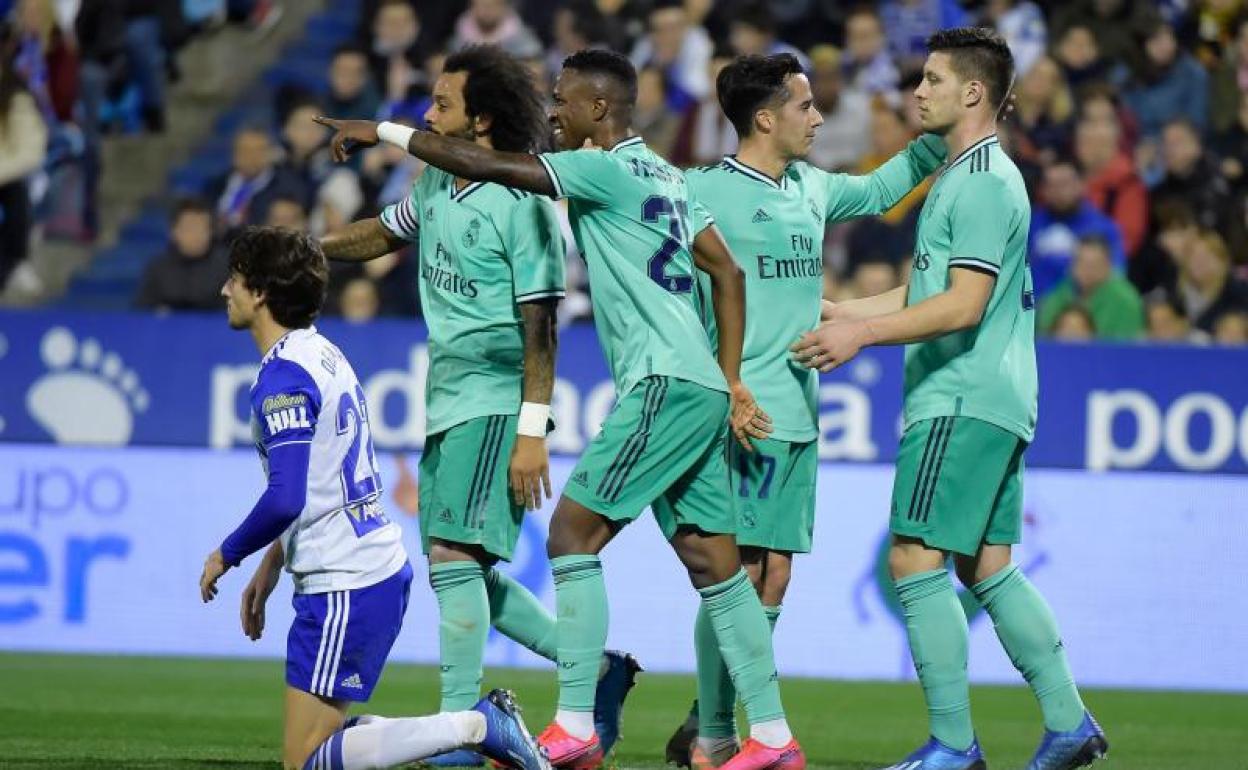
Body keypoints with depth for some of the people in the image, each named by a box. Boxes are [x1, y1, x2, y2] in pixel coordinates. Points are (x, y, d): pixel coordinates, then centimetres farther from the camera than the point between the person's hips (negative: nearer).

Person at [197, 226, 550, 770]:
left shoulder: (283, 378, -15)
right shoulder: (324, 353, 16)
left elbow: (287, 497, -23)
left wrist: (227, 555, -7)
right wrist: (271, 564, 25)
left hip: (344, 591, -10)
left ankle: (476, 726, -13)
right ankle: (485, 722, 5)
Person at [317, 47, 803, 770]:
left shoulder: (611, 169, -9)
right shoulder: (662, 175, 19)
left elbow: (488, 166, -12)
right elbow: (728, 271, 19)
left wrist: (385, 132, -4)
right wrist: (732, 383, 18)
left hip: (665, 385, -10)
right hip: (698, 388, 10)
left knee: (573, 532, -9)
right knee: (714, 561, 9)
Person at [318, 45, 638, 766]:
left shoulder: (523, 206, -15)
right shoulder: (438, 184, 10)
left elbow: (540, 326, -17)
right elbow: (385, 234, 28)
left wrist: (532, 433, -21)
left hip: (495, 402, -9)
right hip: (447, 401, 9)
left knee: (454, 554, -16)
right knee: (460, 569, 9)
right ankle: (599, 668, 18)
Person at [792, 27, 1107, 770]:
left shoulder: (985, 182, -14)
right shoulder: (966, 177, 19)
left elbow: (963, 305, -21)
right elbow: (922, 292, 25)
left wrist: (865, 333, -20)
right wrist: (834, 313, 22)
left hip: (963, 402, -10)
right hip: (990, 401, 10)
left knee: (917, 562, -10)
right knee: (989, 569, 11)